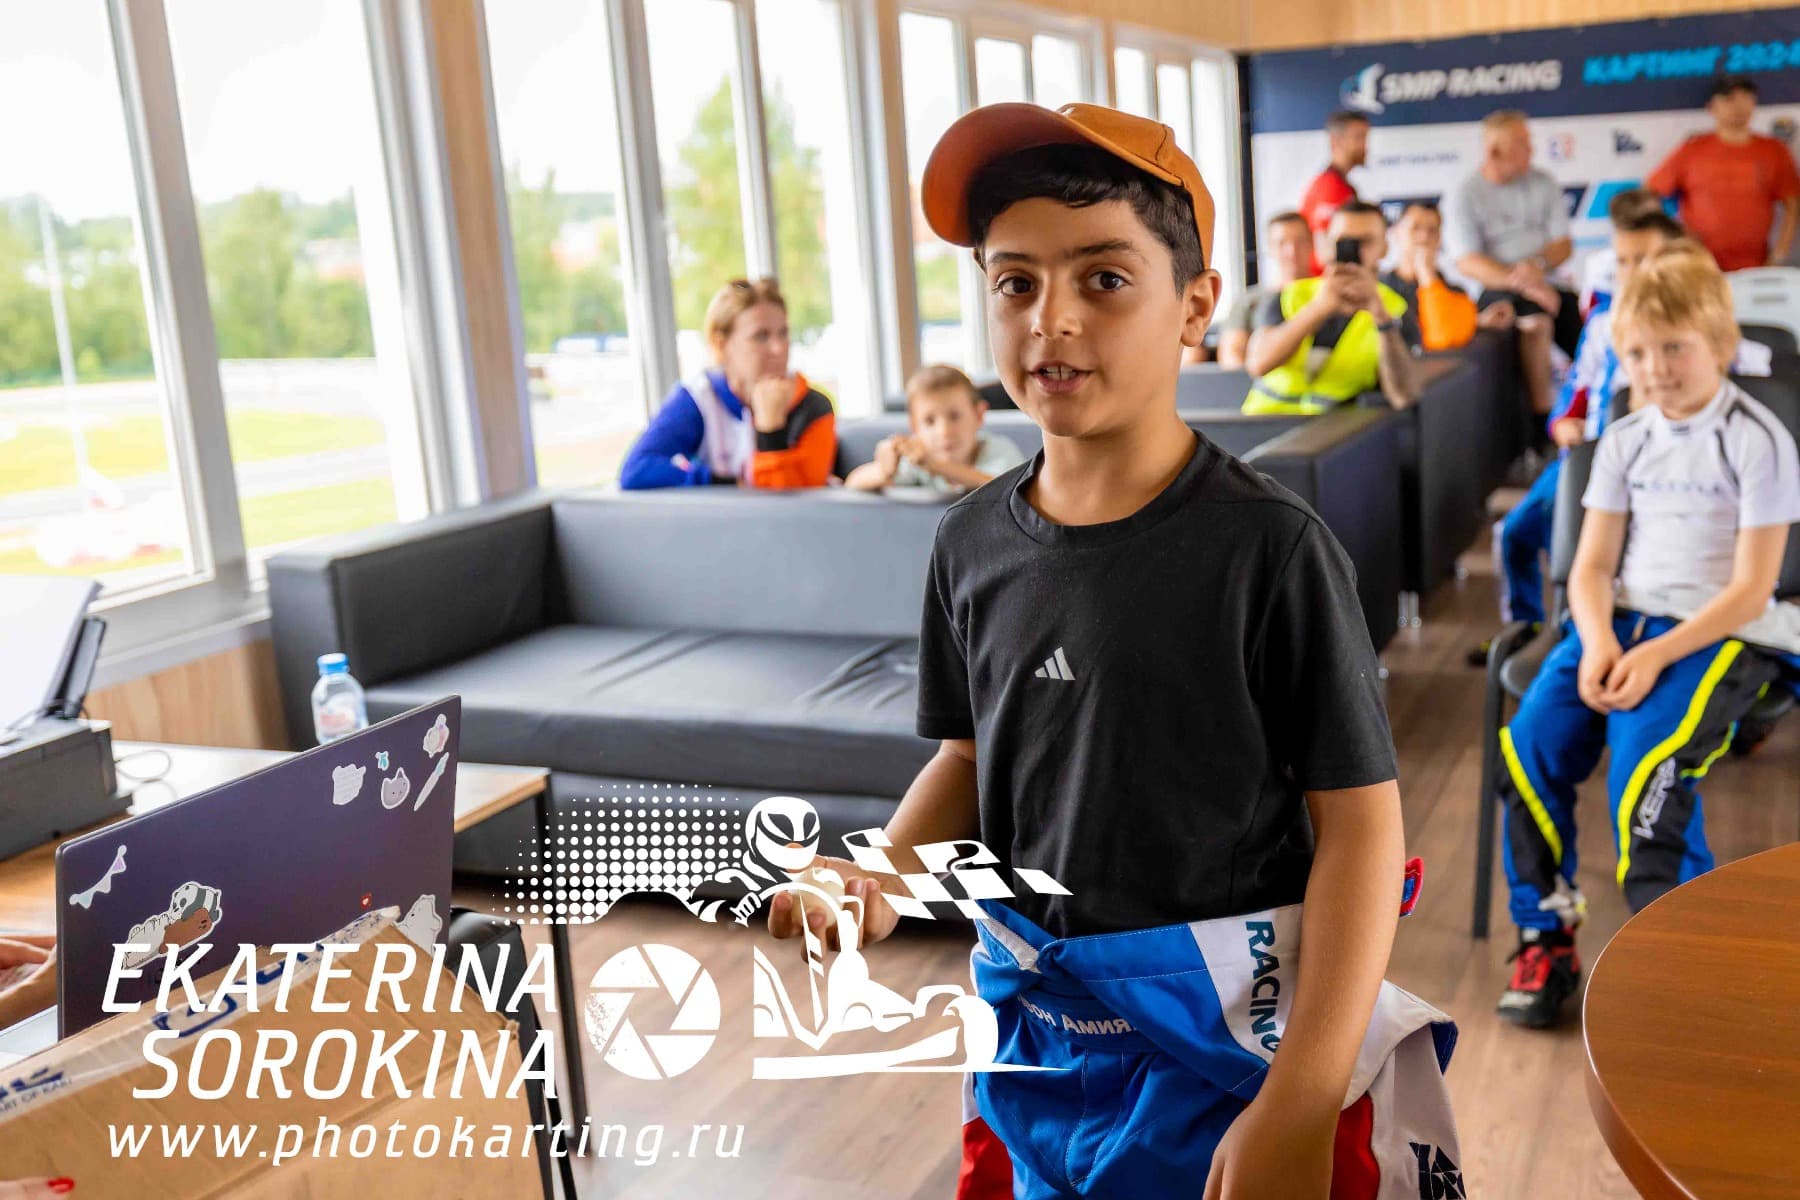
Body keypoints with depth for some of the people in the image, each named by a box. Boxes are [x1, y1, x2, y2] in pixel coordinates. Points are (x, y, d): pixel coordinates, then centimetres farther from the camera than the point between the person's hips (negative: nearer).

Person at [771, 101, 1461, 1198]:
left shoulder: (1271, 549, -17)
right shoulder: (974, 543, -1)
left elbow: (1360, 820, -16)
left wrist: (1299, 1108, -20)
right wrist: (886, 873, -9)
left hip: (1227, 1030, -4)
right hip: (1034, 1020, 5)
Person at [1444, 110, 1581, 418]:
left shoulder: (1543, 185, 13)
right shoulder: (1465, 196, 0)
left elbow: (1563, 245, 10)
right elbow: (1467, 263, -9)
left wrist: (1537, 265, -14)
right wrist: (1519, 281, -22)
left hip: (1546, 284, 5)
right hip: (1496, 289, -4)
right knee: (1535, 319, -35)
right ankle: (1542, 415, -30)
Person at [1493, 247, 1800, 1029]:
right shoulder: (1624, 442, 12)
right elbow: (1591, 567, 8)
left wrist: (1656, 654, -20)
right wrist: (1597, 642, -13)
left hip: (1718, 634, -5)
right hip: (1621, 620, 5)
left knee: (1646, 761, -30)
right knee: (1530, 745, -18)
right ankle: (1546, 939, -1)